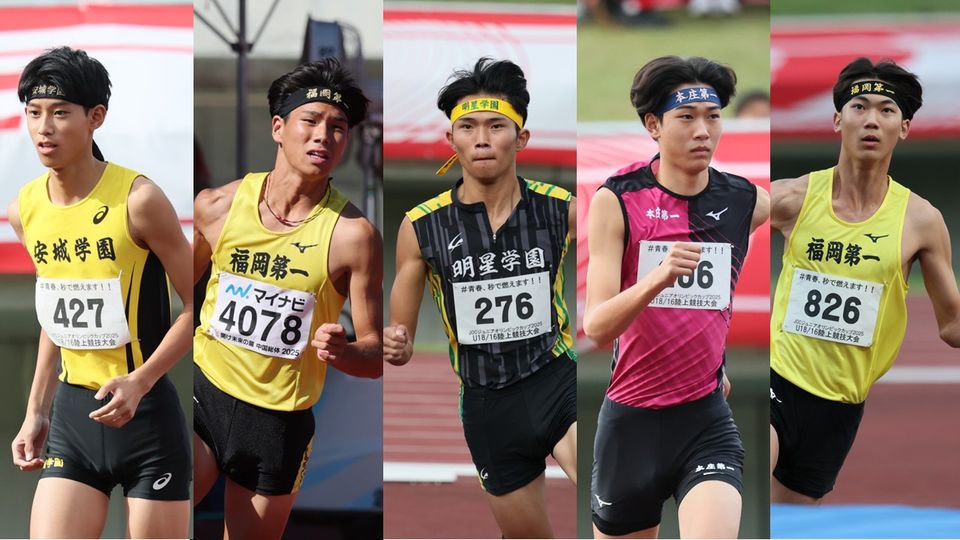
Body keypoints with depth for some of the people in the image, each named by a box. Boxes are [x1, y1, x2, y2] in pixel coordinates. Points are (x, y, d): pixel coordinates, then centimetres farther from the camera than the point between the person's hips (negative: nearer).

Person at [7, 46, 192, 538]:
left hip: (145, 412, -5)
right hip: (73, 413, 5)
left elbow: (195, 305, -9)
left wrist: (139, 382, -21)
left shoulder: (137, 200, -14)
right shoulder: (25, 210, 4)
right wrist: (36, 412, 14)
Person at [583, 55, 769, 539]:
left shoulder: (749, 202, 1)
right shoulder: (615, 202, -7)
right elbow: (596, 327, -17)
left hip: (707, 421, 0)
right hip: (631, 420, 0)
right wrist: (657, 279, -33)